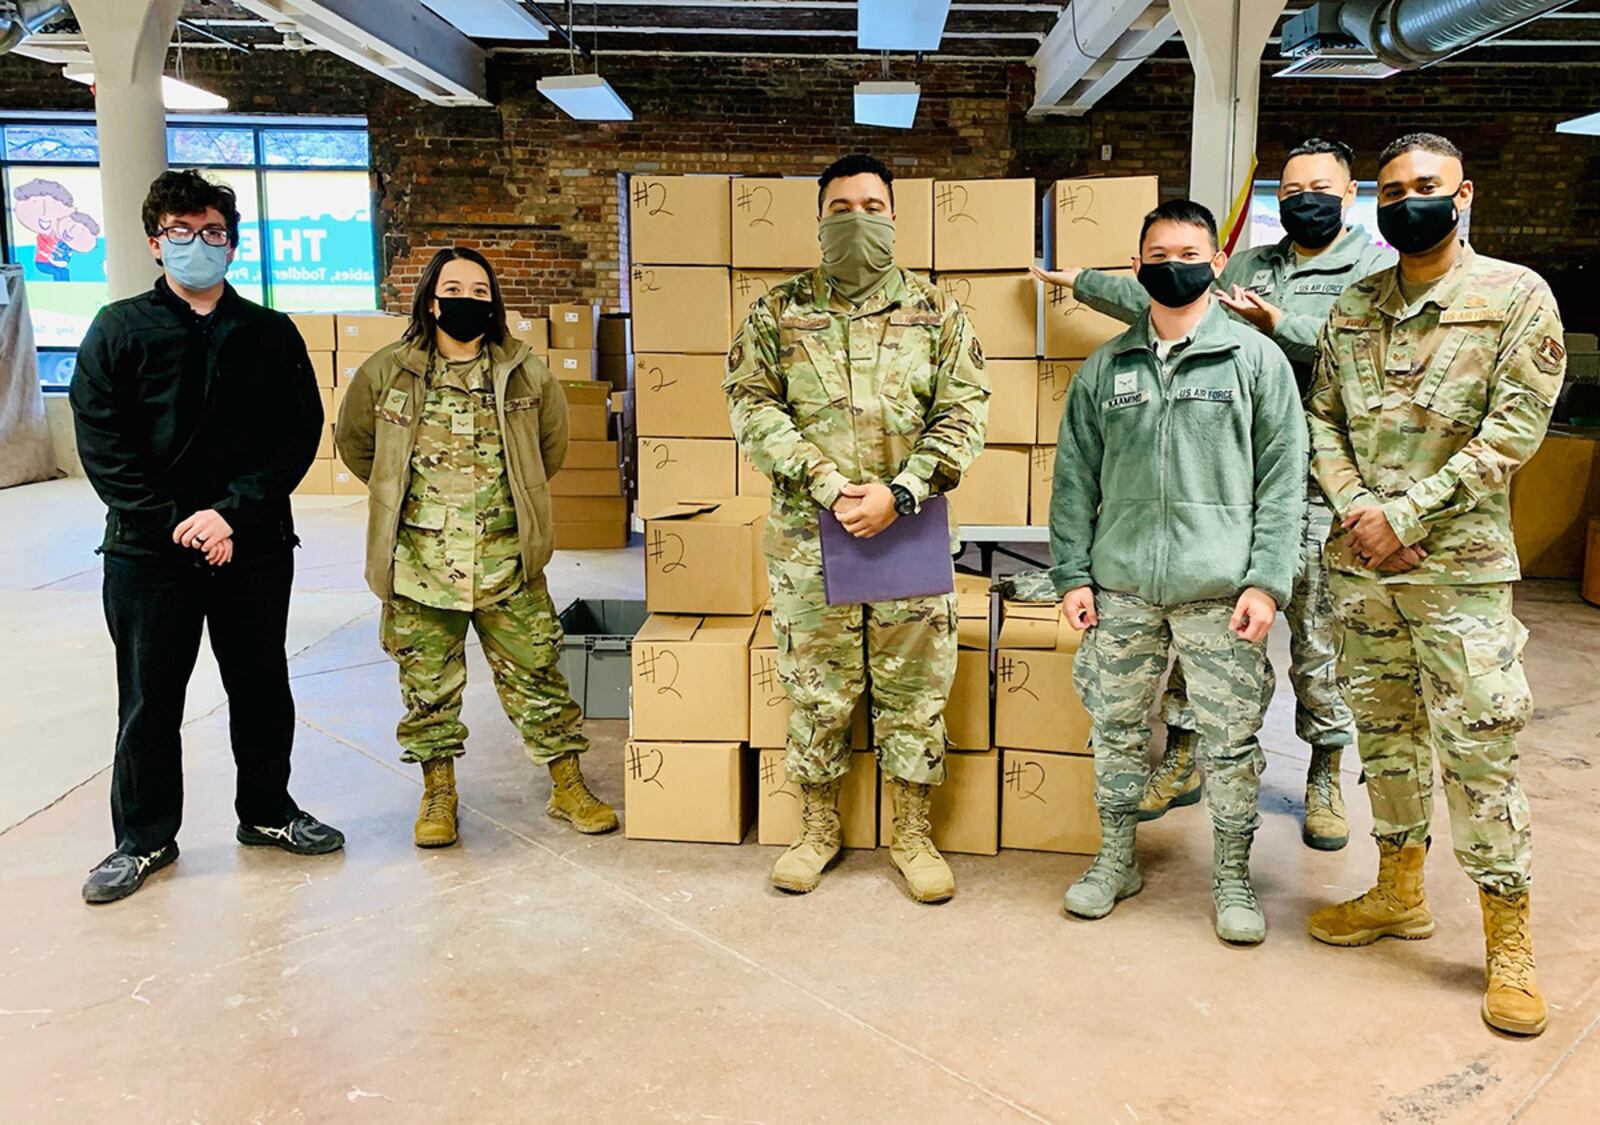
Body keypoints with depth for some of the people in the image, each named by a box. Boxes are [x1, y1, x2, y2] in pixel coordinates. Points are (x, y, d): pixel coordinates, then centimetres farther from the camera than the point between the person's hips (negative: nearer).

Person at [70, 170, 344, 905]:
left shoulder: (271, 334, 5)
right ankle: (145, 837, 24)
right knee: (149, 700, 8)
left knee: (262, 688, 13)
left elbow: (301, 433, -2)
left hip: (256, 547, 1)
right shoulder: (119, 331, 1)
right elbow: (100, 442, -5)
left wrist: (234, 511, -14)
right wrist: (173, 522, -15)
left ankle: (266, 811, 31)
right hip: (149, 550, -1)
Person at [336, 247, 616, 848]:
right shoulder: (386, 372, 0)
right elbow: (353, 443, 16)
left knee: (537, 675, 5)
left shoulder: (526, 373, 2)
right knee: (428, 686, 10)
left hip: (508, 565, 0)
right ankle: (438, 794, 27)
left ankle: (568, 787, 18)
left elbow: (552, 445, 19)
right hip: (418, 565, 0)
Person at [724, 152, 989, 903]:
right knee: (815, 690, 9)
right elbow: (752, 405, -3)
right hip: (807, 534, 0)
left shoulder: (936, 312, 6)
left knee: (914, 691, 7)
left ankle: (912, 835, 23)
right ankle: (818, 829, 27)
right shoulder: (778, 312, 6)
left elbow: (965, 411, -1)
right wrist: (825, 483, -15)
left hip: (910, 532, 0)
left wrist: (898, 492, -14)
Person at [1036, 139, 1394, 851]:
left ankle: (1324, 776, 20)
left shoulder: (1377, 265, 3)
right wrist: (1082, 282, 26)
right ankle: (1182, 758, 20)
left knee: (1317, 631, 2)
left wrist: (1279, 326, -17)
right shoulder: (1250, 265, 19)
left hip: (1313, 480, -4)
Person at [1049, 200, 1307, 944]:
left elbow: (1282, 477, -1)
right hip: (1122, 589, 3)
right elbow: (1075, 477, 9)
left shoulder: (1256, 358, 2)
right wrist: (1072, 573, 2)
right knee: (1117, 728, 12)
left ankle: (1232, 876, 23)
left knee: (1231, 741, 5)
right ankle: (1115, 860, 30)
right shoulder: (1106, 366, 9)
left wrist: (1267, 581, -9)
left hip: (1219, 590, -2)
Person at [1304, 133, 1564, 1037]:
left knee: (1479, 748, -2)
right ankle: (1400, 893, 31)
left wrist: (1408, 514, -16)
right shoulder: (1353, 309, 10)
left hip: (1460, 564, -5)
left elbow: (1515, 428, -11)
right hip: (1359, 561, 5)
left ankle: (1509, 944, 12)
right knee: (1386, 731, 14)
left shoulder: (1516, 295, -3)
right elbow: (1322, 419, 9)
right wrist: (1355, 509, -8)